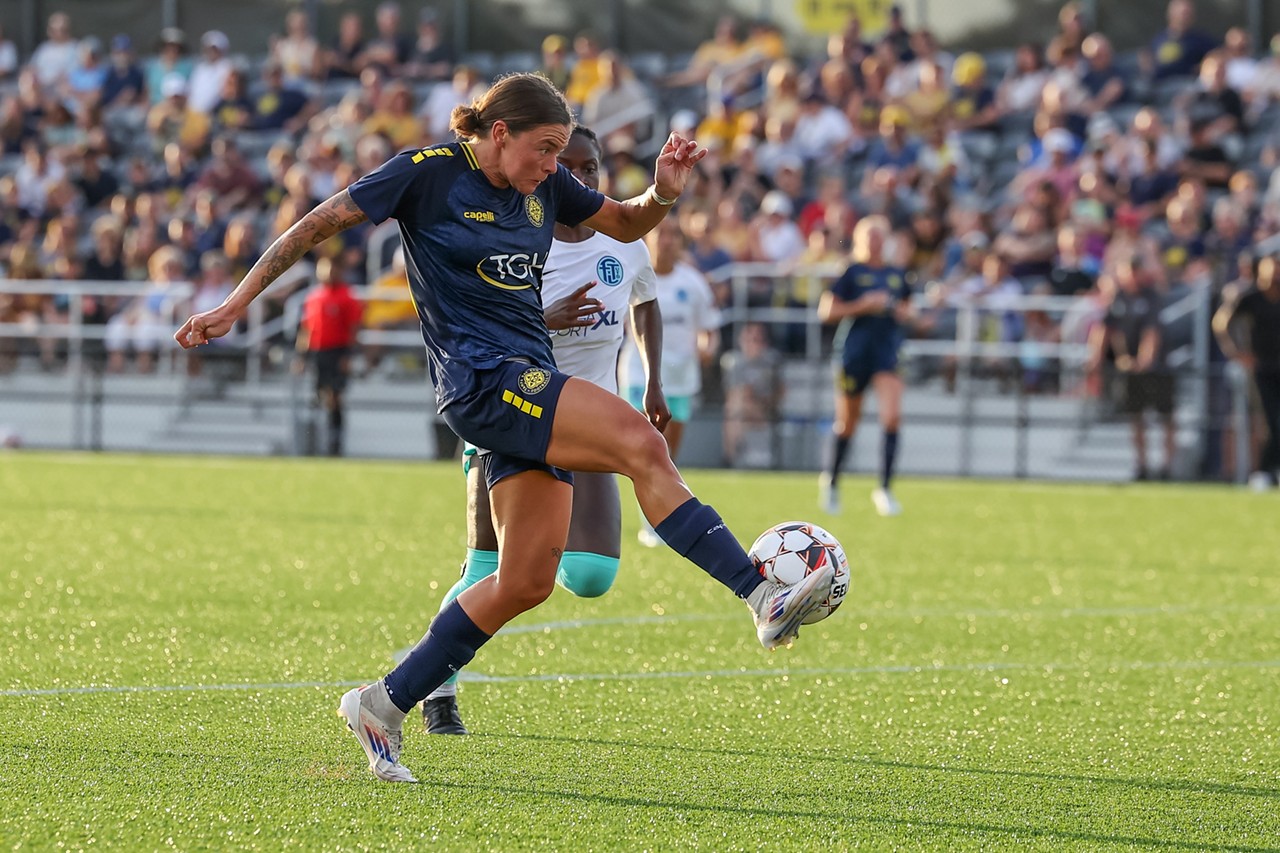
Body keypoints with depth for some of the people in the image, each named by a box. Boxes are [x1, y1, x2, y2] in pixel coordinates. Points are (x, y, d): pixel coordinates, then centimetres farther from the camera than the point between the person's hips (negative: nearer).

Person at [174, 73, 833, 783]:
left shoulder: (542, 185, 11)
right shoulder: (428, 172, -7)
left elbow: (626, 224, 23)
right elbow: (321, 222, -2)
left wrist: (664, 192, 0)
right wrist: (239, 301, -4)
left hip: (531, 386, 8)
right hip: (479, 378, -8)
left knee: (527, 580, 1)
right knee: (640, 444, -25)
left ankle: (384, 704, 12)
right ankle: (764, 601, -32)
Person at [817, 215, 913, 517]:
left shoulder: (897, 275, 9)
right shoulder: (852, 273, -4)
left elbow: (906, 307, 25)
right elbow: (826, 310, -7)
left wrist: (903, 313, 2)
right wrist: (863, 306, -15)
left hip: (886, 352, 3)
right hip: (854, 353, -3)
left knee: (892, 418, -15)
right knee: (847, 422, 9)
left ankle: (884, 489, -8)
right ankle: (830, 481, 33)